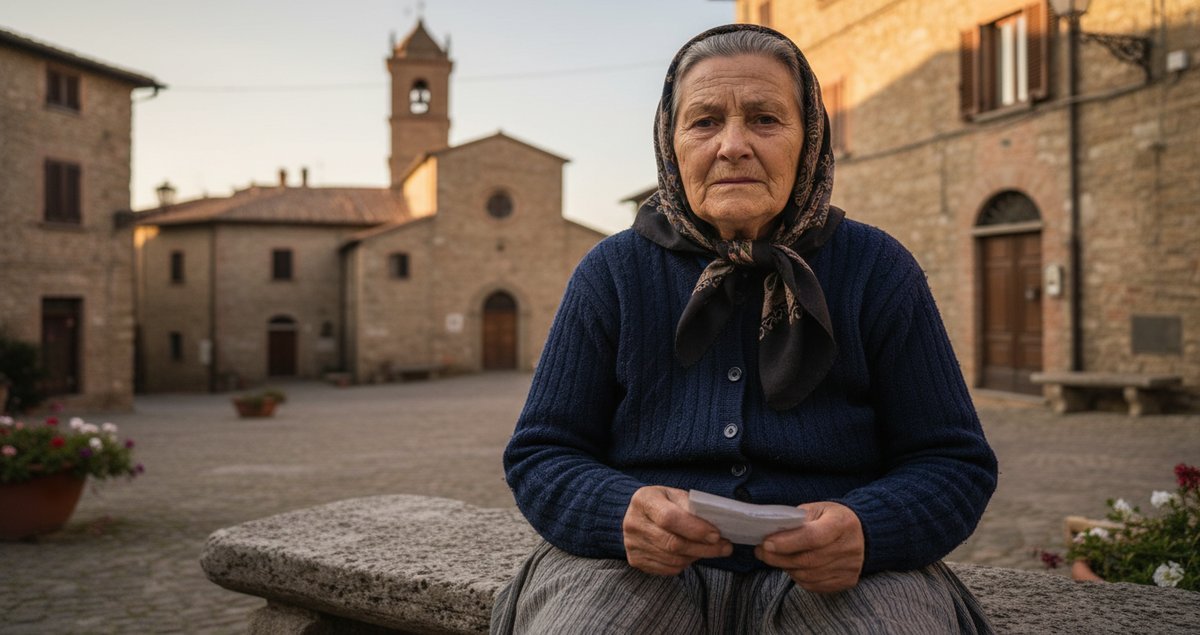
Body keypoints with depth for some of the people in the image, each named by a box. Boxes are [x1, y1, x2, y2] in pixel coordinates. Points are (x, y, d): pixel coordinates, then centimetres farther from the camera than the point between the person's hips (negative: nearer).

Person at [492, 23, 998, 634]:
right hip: (638, 569, 0)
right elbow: (538, 455, 4)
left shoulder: (877, 270, 4)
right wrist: (622, 513, -20)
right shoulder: (611, 273, 4)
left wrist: (867, 530, -20)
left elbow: (956, 463, 4)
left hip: (835, 580, 1)